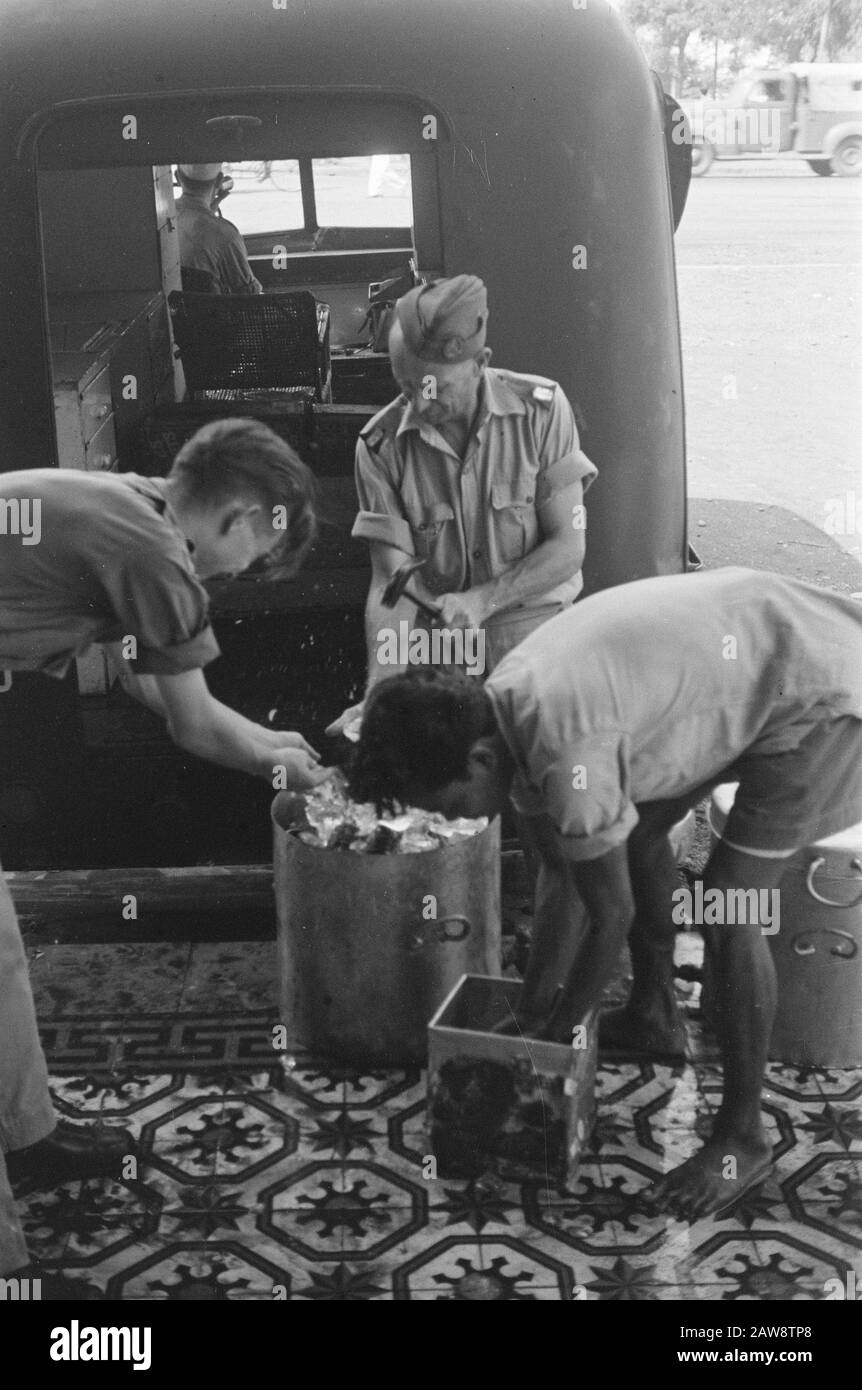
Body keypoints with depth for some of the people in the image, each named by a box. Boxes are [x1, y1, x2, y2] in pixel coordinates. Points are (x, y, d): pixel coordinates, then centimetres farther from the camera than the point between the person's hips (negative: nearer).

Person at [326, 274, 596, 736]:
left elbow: (568, 545, -8)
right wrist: (378, 694, -23)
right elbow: (392, 581, -9)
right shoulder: (381, 445, -7)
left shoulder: (541, 409, -9)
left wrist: (481, 600, -22)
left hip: (533, 623, -1)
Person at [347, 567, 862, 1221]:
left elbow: (611, 917, -18)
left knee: (727, 906, -12)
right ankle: (655, 1017, 37)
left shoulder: (567, 752, -32)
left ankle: (742, 1140, 3)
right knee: (636, 828, 17)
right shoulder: (504, 711, -5)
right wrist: (532, 1018, 10)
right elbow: (558, 881, 6)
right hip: (748, 646, 9)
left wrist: (553, 1036, -3)